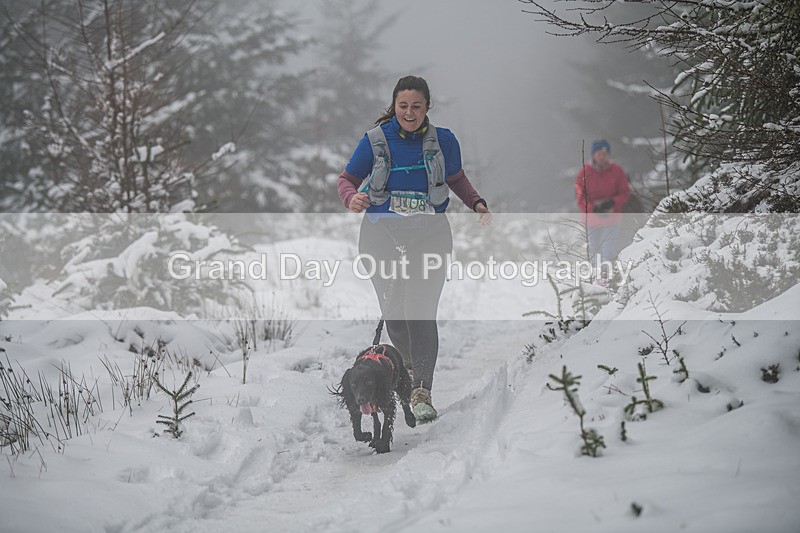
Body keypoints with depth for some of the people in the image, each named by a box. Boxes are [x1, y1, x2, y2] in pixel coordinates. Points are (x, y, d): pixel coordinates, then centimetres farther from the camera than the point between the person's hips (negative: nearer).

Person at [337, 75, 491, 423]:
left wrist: (477, 204, 2)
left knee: (421, 312, -13)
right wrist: (352, 198, -16)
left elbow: (456, 179, 19)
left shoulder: (443, 141, 2)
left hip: (429, 235, -1)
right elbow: (347, 179, 7)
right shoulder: (375, 141, -1)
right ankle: (410, 363, 33)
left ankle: (422, 392, -11)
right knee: (393, 311, 3)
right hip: (381, 234, 1)